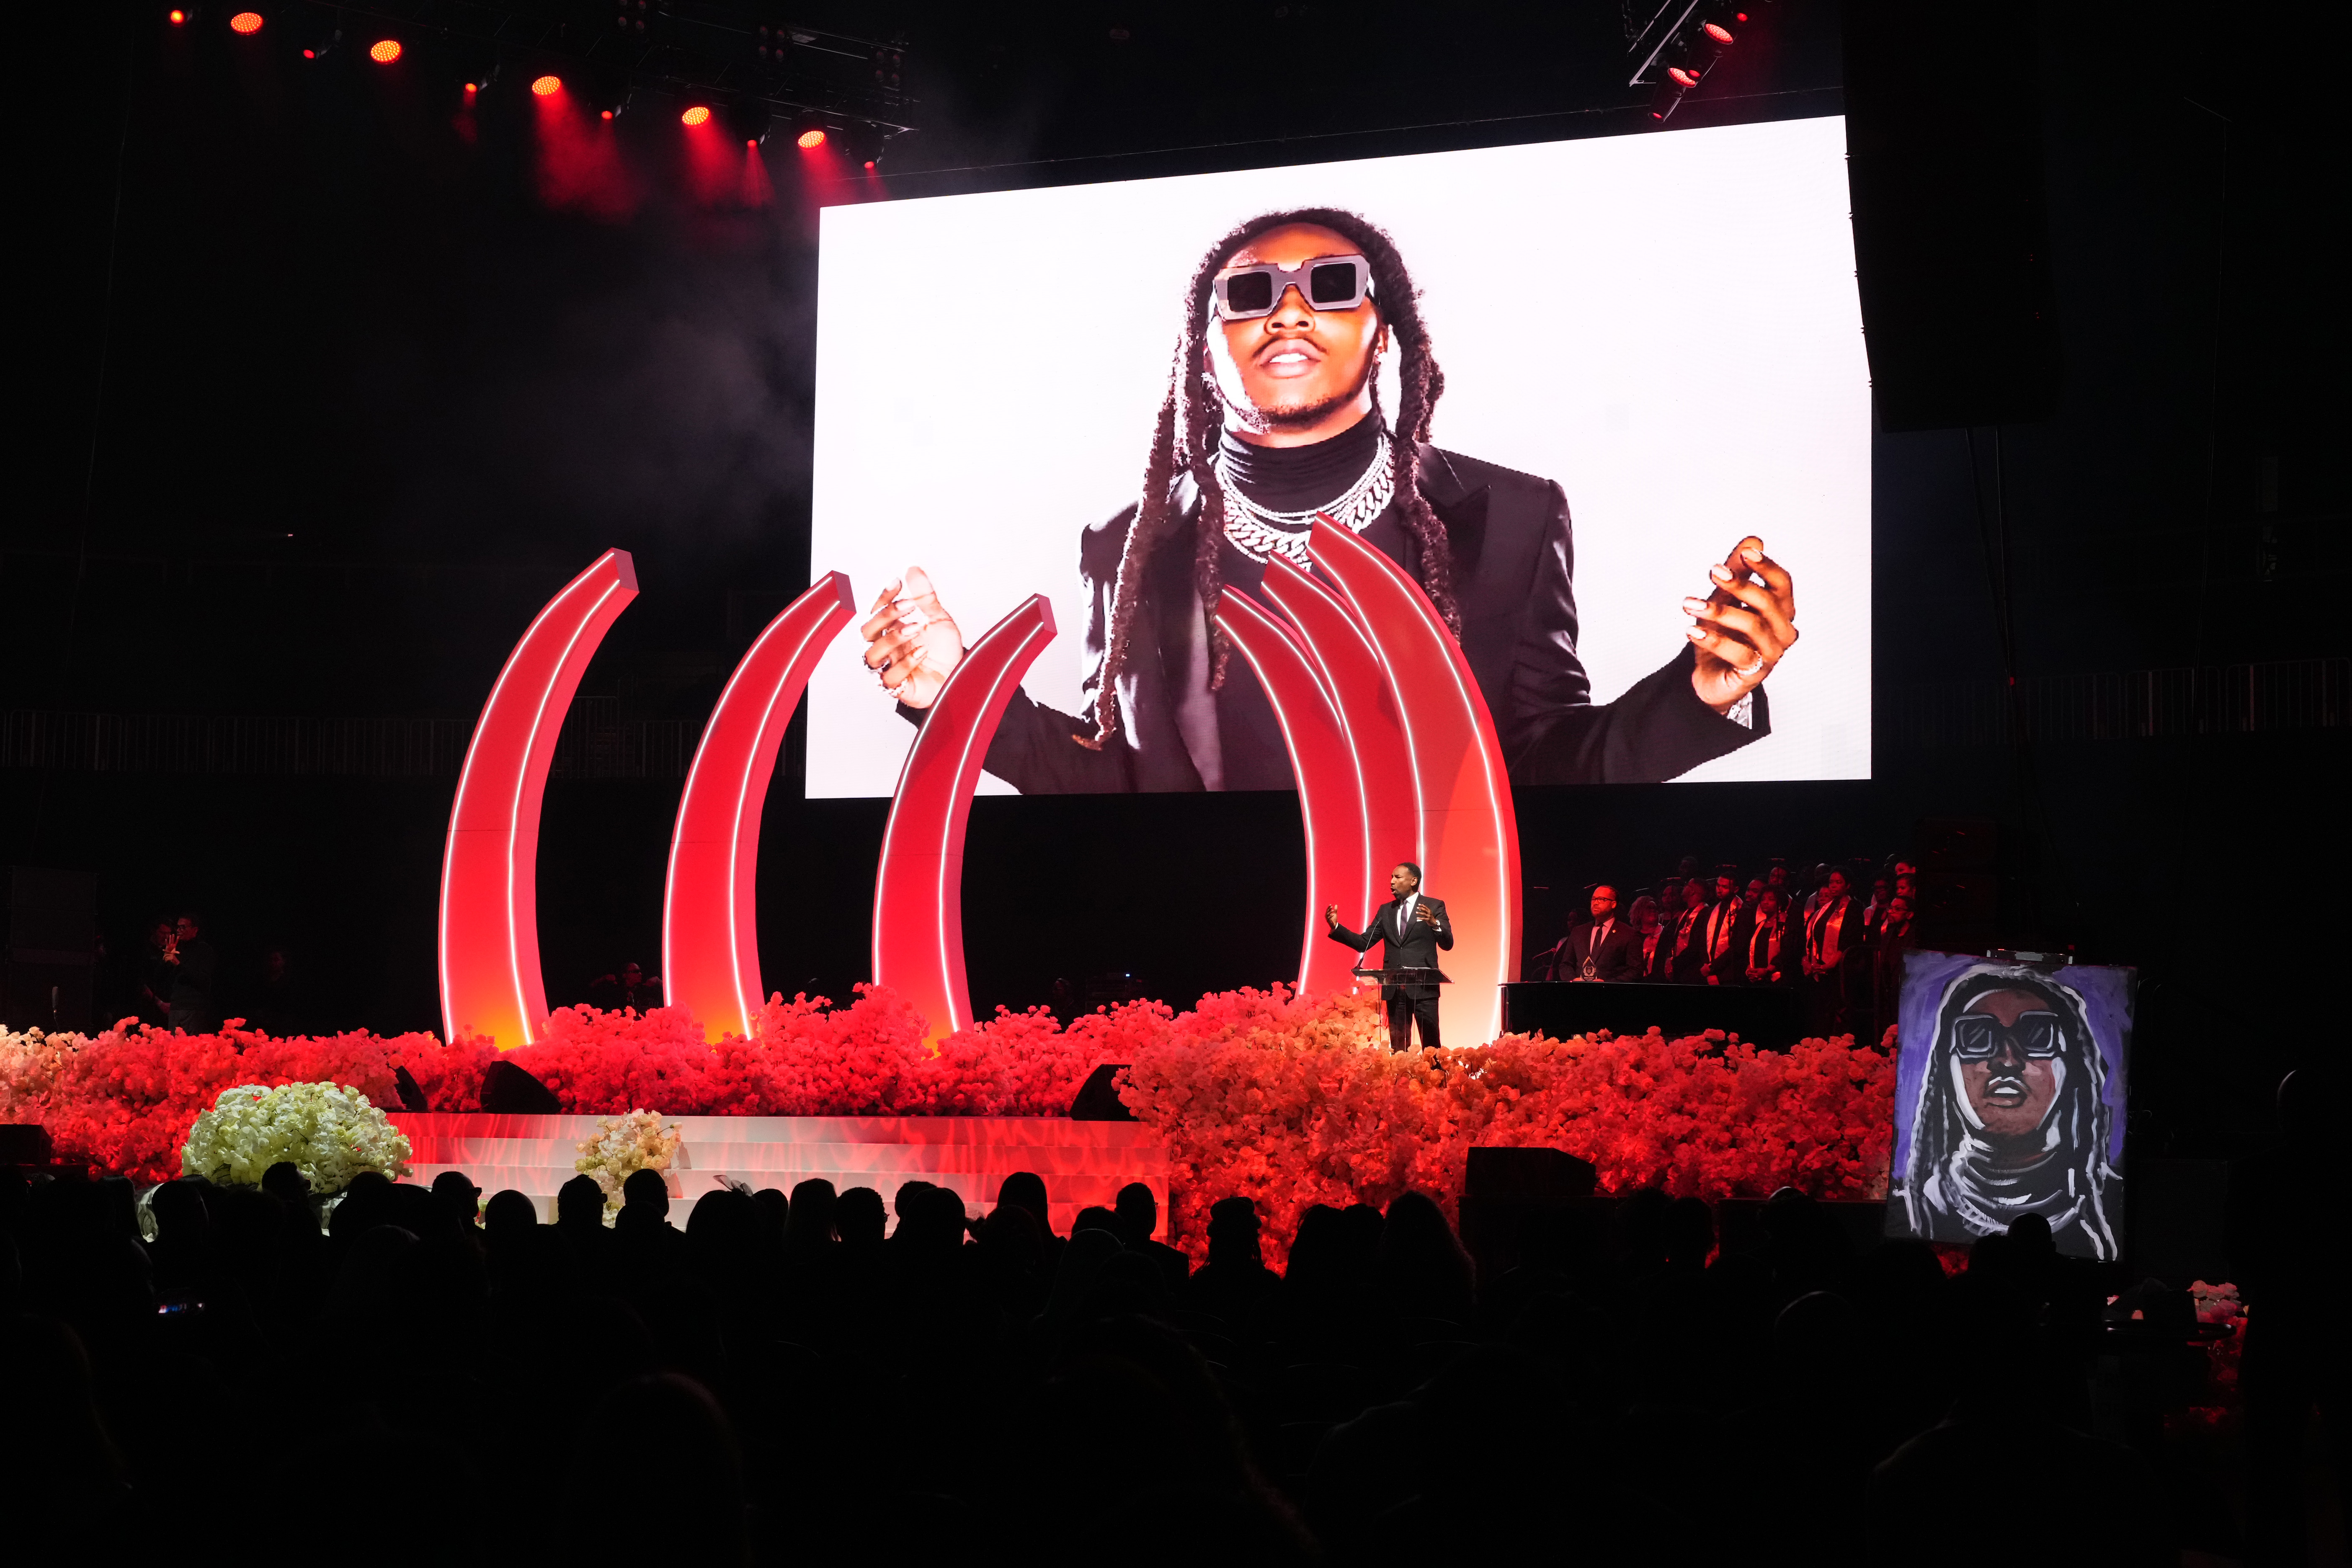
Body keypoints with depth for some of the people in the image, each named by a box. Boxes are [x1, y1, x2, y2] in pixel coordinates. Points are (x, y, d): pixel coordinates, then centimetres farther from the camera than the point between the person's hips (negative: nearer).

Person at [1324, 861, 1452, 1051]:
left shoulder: (1434, 907, 2)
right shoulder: (1386, 911, 15)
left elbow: (1447, 943, -7)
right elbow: (1363, 943, 11)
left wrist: (1434, 924, -27)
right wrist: (1336, 927, -2)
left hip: (1423, 987, -5)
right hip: (1394, 989, 5)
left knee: (1430, 1043, -8)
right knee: (1398, 1046, 6)